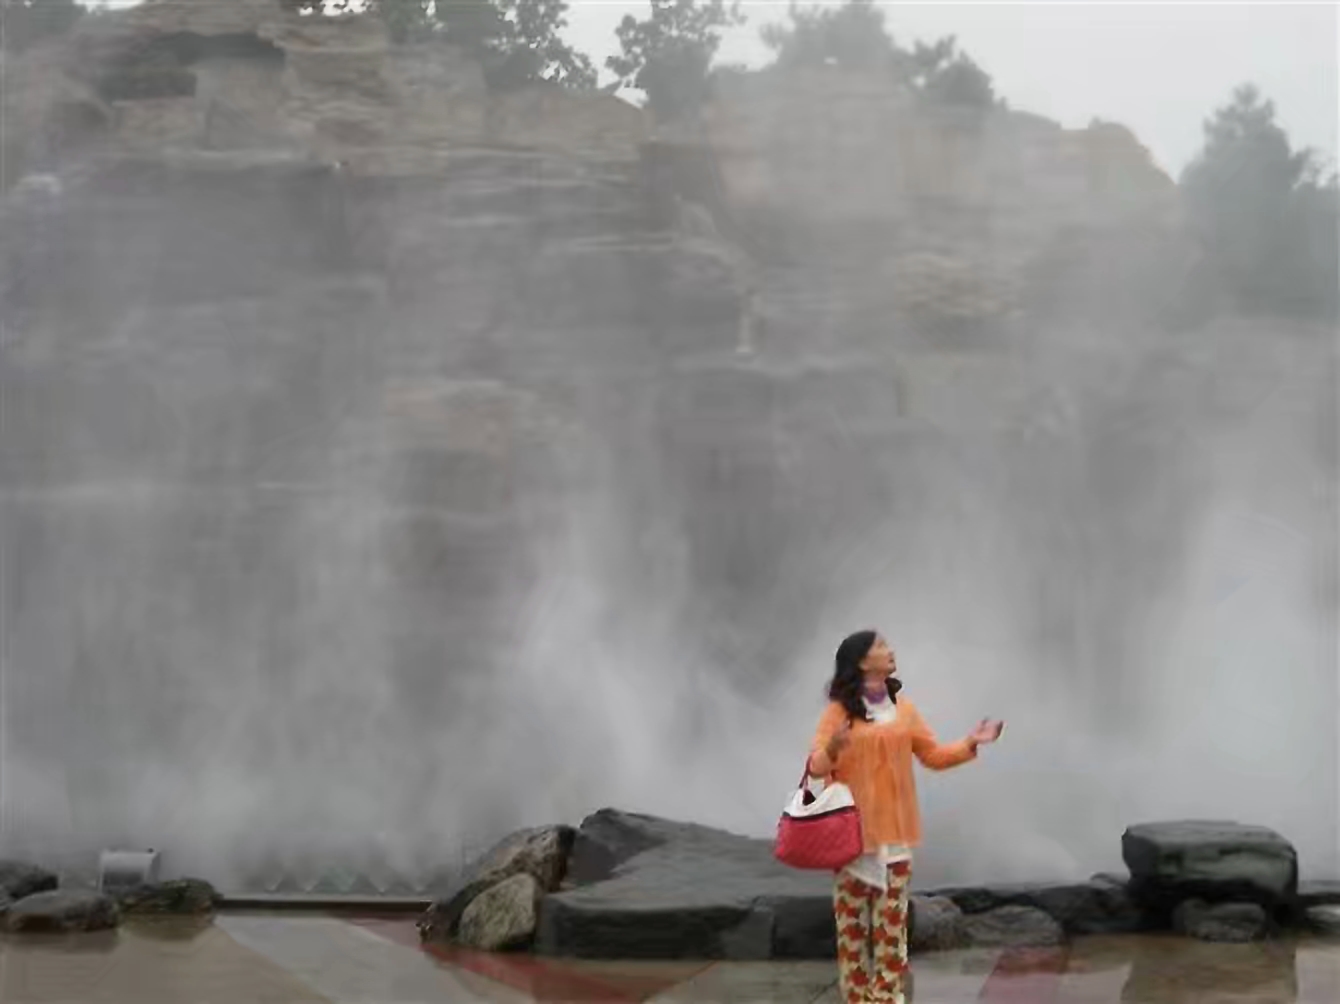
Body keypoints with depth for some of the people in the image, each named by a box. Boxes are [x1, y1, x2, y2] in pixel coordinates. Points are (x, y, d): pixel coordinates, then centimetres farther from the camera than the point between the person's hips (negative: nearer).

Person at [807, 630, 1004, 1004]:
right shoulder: (839, 710, -5)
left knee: (892, 917, 4)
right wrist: (832, 750, -30)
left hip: (893, 831, 4)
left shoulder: (904, 709, 8)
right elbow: (816, 765, -8)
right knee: (852, 917, -1)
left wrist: (970, 743, -1)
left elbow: (933, 755, 13)